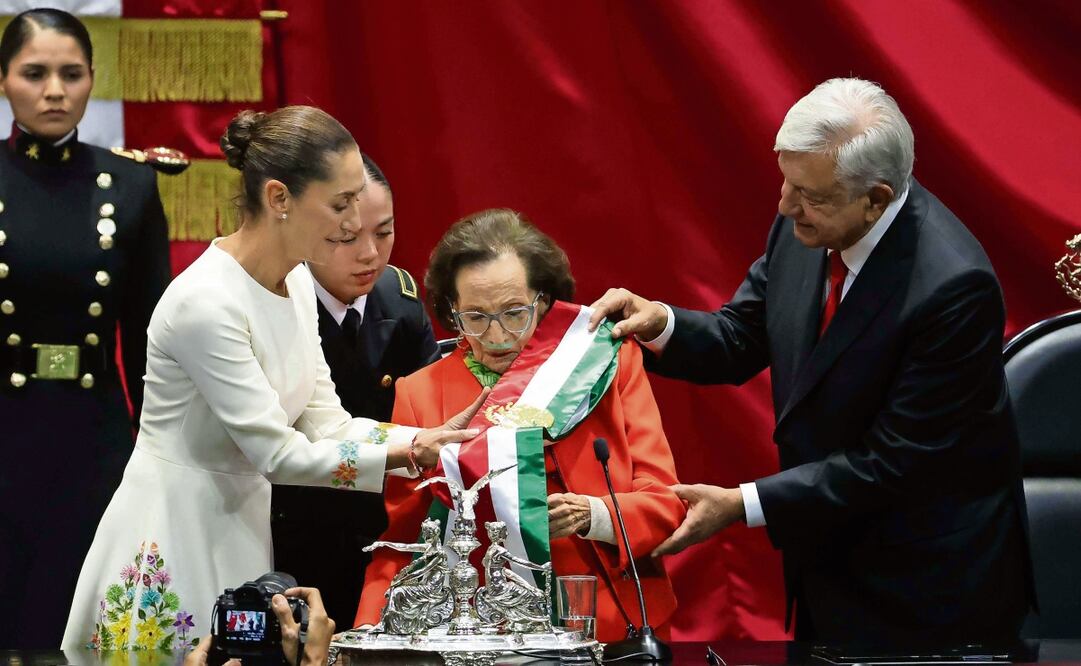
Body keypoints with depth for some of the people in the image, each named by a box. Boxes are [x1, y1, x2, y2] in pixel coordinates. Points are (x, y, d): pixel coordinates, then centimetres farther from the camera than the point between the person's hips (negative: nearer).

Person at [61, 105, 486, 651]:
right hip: (173, 542, -8)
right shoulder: (207, 302, -24)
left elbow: (325, 423, 3)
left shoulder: (295, 280, 3)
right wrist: (410, 453, -22)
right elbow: (279, 455, -22)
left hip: (240, 527, 8)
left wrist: (432, 438, -10)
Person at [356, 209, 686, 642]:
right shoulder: (419, 395, 9)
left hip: (618, 626, 0)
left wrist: (592, 515, -15)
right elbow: (399, 546, 11)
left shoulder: (611, 362, 9)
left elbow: (664, 502, 5)